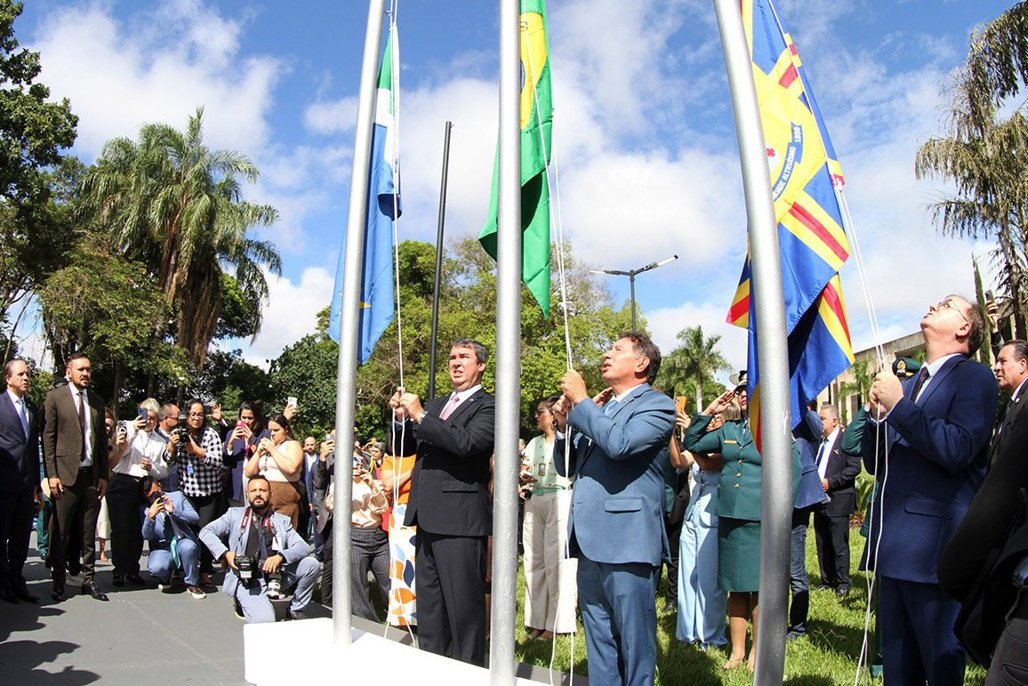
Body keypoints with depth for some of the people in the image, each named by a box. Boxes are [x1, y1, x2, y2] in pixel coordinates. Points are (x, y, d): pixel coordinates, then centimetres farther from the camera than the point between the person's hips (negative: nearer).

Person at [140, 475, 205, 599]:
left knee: (188, 546, -37)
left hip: (184, 542, 0)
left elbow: (195, 518, -4)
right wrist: (150, 516, -26)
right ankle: (167, 575, 8)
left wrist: (174, 511, -18)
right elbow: (146, 536, -9)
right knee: (156, 567, -33)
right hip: (162, 548, 0)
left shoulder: (177, 496, 4)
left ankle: (192, 584, -11)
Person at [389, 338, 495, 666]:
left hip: (460, 519, -8)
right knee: (428, 607, 17)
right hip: (429, 517, 8)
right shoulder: (435, 405, 17)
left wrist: (420, 415, -21)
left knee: (463, 605, -3)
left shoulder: (487, 407, -5)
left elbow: (466, 443, -23)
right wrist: (402, 418, 0)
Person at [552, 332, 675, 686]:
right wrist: (564, 424, 5)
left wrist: (580, 401, -11)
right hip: (592, 542, 8)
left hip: (627, 544, -8)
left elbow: (619, 443, -22)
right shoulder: (597, 409, 21)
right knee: (599, 644, 15)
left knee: (635, 644, 1)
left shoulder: (657, 405, -3)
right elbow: (567, 467, 21)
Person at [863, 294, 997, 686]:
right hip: (895, 544, 7)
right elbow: (874, 463, 16)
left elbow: (957, 450, -19)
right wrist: (877, 414, -1)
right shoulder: (908, 386, 18)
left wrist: (898, 405, -16)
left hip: (935, 546, -7)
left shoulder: (974, 377, -3)